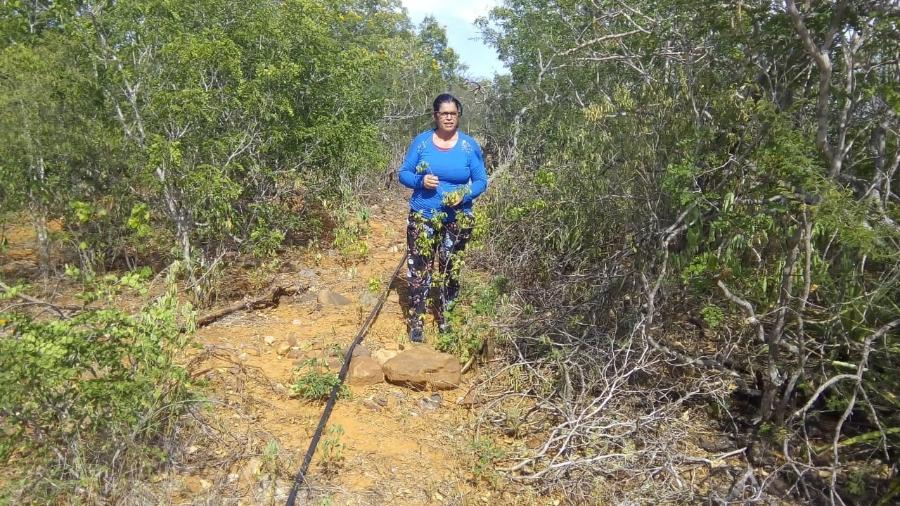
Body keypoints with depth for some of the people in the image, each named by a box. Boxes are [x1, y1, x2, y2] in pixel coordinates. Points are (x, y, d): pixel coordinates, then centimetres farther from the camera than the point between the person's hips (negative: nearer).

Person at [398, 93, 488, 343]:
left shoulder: (469, 145, -2)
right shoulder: (421, 141, -1)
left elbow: (481, 181, 0)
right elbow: (403, 173, 2)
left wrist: (464, 195, -19)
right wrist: (421, 181, -19)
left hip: (457, 219, 1)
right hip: (423, 217, 0)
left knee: (450, 269, 10)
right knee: (419, 269, -1)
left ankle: (445, 316, 28)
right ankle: (416, 321, 12)